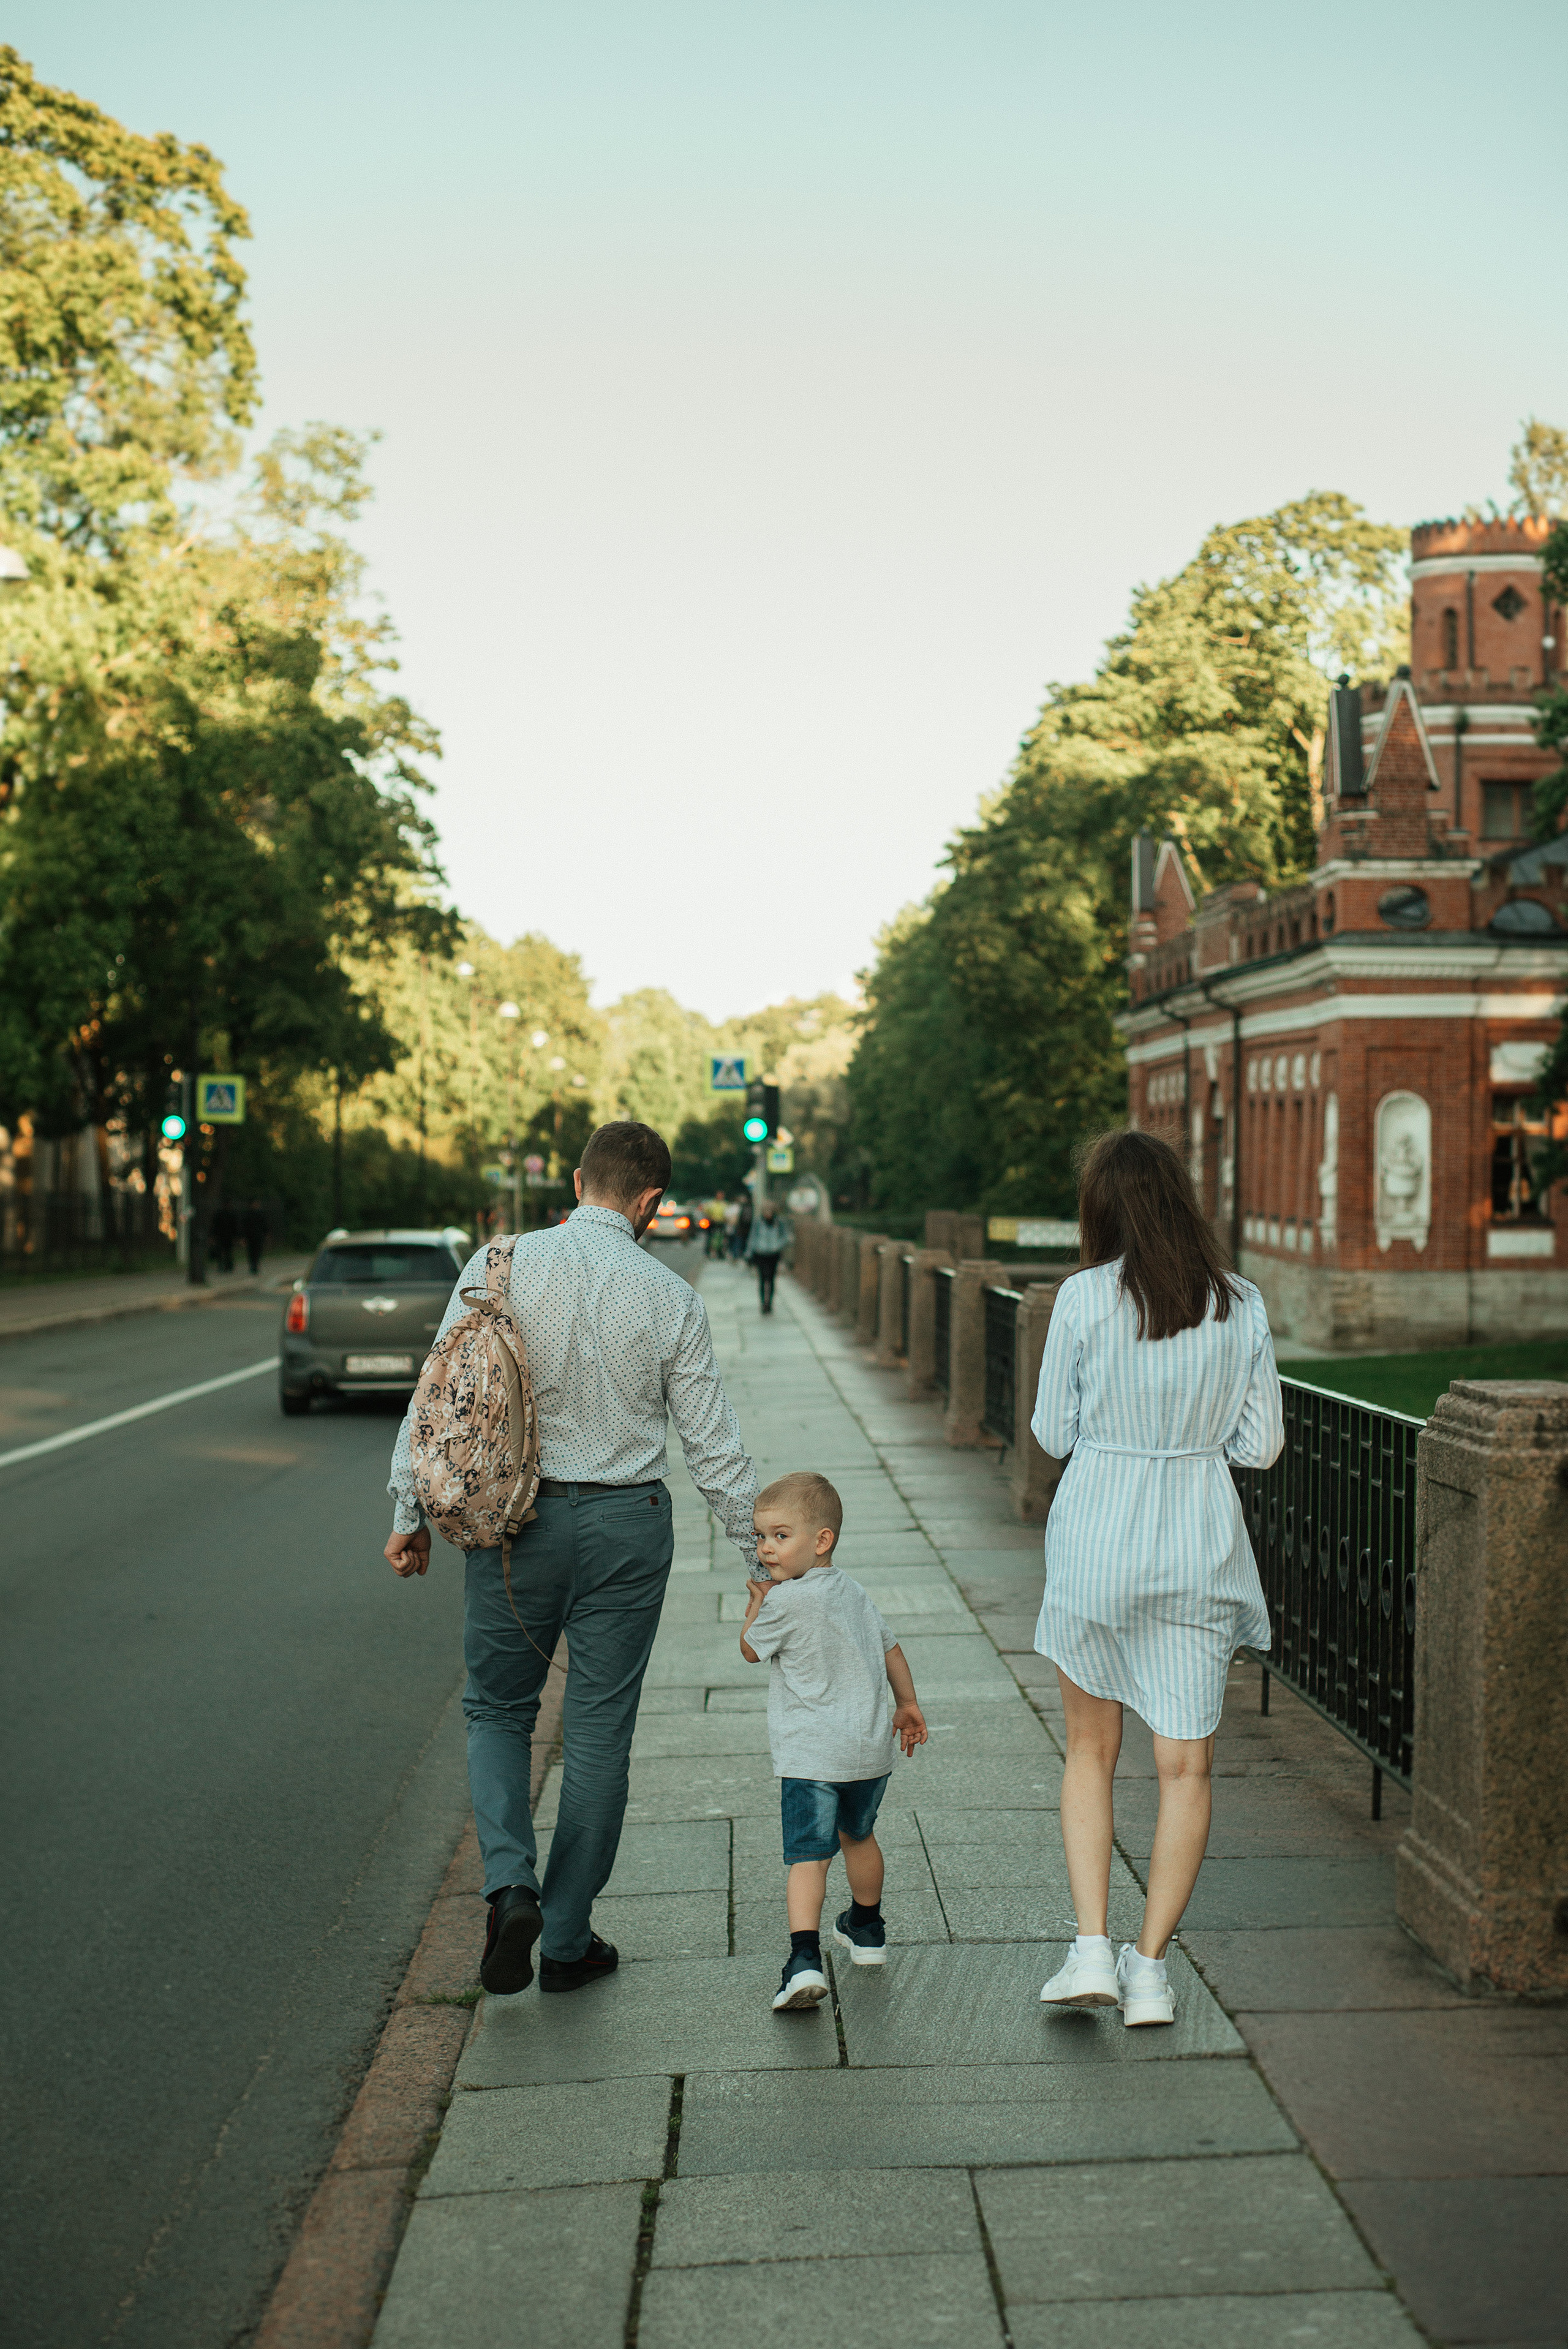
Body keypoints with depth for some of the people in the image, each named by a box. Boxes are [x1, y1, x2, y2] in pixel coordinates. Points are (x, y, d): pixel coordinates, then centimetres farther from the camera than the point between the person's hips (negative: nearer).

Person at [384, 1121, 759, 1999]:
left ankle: (511, 1885, -4)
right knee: (599, 1733, 10)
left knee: (498, 1711, 18)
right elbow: (714, 1444, -2)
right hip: (627, 1527, 0)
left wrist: (413, 1513, 6)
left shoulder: (498, 1267, -6)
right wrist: (766, 1554, 7)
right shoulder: (671, 1297, -5)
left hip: (514, 1521, 0)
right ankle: (568, 1941, 17)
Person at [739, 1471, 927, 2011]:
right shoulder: (853, 1591, 10)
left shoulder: (785, 1601, -14)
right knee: (858, 1835, 28)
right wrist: (907, 1704, 32)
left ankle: (805, 1960, -25)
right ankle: (867, 1931, 45)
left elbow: (750, 1650, 2)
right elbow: (890, 1646, 20)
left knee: (807, 1857, -11)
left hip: (811, 1754, -7)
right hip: (871, 1744, 7)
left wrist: (756, 1601, 16)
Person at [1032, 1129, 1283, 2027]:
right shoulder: (1242, 1304, -2)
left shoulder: (1085, 1298, -9)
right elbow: (1262, 1443, 1)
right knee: (1187, 1766, 9)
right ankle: (1150, 1966, 9)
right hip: (1201, 1545, 1)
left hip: (1098, 1542, -1)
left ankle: (1092, 1948, 7)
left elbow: (1053, 1433, -2)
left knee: (1091, 1752, 15)